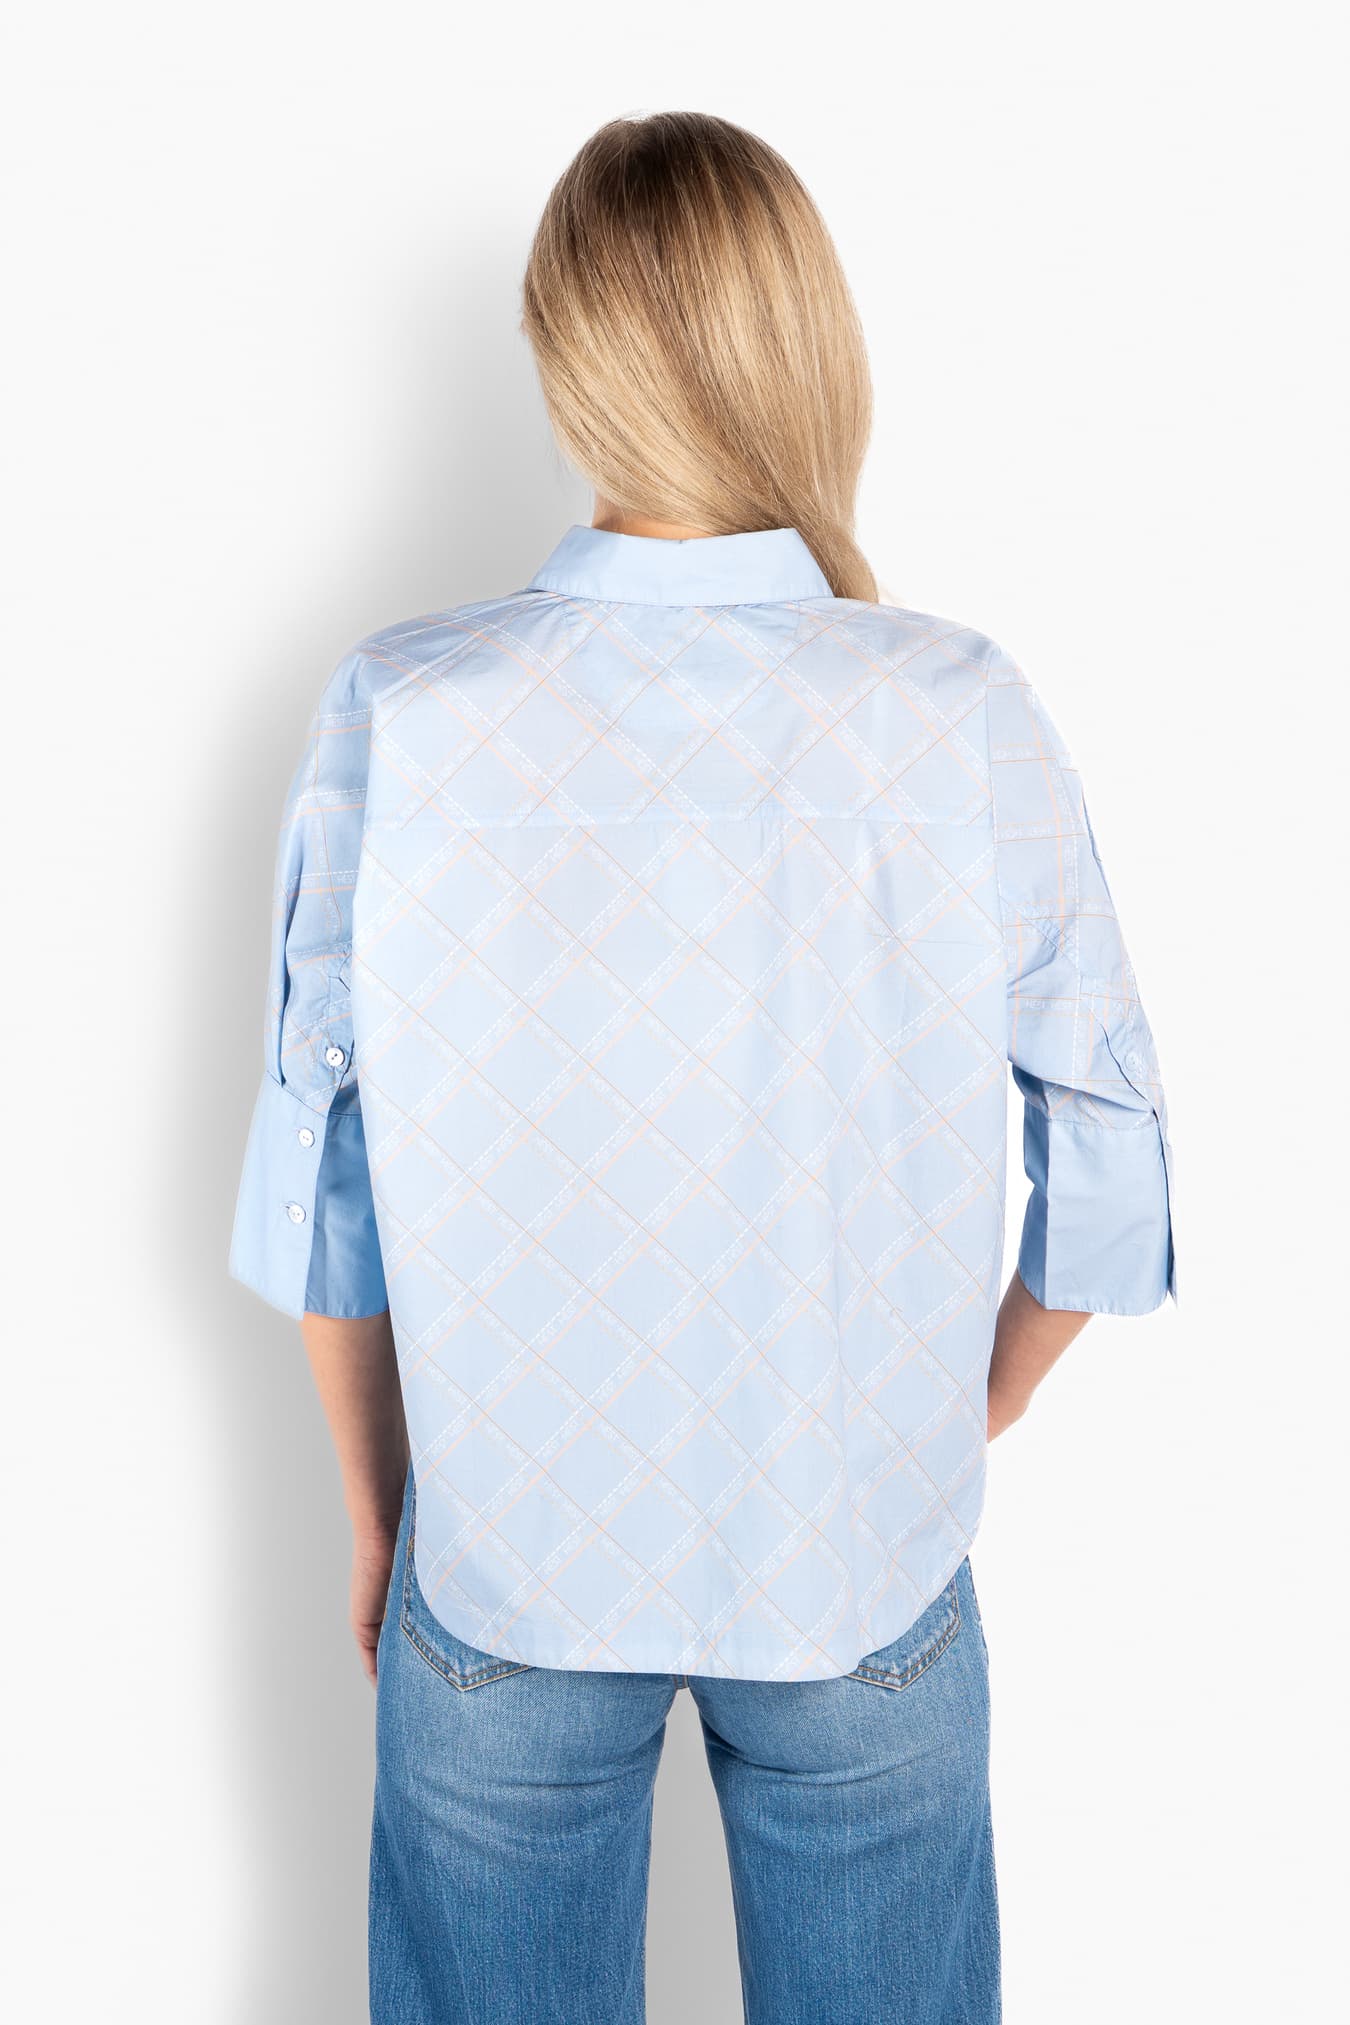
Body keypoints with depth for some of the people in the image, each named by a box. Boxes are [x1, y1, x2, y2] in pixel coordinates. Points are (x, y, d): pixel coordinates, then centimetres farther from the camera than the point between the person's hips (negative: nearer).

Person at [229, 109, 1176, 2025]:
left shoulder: (396, 715, -16)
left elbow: (317, 1181, -8)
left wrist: (380, 1517, 8)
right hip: (865, 1582, 0)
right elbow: (1107, 1168, -7)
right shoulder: (967, 716, -16)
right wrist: (952, 1443, 10)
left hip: (501, 1580, 1)